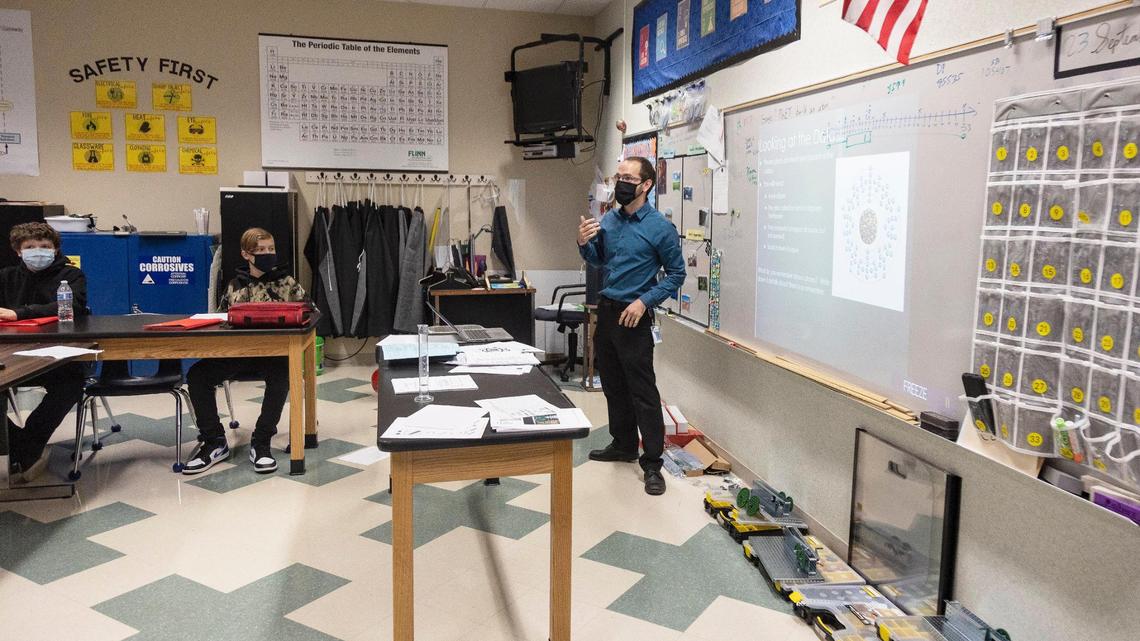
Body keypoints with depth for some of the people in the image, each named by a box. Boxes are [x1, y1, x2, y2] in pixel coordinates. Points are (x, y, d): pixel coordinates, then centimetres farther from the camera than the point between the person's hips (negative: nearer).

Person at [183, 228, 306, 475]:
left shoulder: (287, 283, 7)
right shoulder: (236, 285, 14)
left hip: (274, 351, -3)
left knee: (280, 376, -36)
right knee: (198, 374, -18)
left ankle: (260, 443, -20)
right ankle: (214, 442, -6)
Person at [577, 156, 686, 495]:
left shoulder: (660, 227, -12)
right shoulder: (609, 219, 6)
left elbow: (676, 274, -6)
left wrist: (644, 301, -17)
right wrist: (584, 244, -3)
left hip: (633, 316, -7)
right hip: (605, 311, 7)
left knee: (643, 392, -4)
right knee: (613, 386, 17)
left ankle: (652, 464, 3)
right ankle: (623, 445, 32)